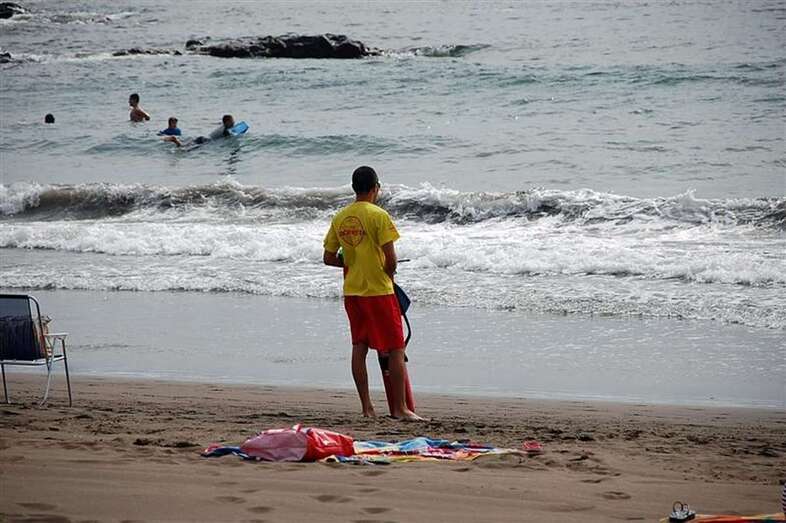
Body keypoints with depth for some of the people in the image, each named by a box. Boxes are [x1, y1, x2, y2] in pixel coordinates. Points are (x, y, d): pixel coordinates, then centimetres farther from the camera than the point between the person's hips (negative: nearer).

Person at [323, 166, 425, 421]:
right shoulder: (379, 216, -13)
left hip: (352, 291, 6)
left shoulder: (339, 218, 5)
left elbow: (328, 258, 9)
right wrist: (387, 274, 3)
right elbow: (391, 258, -17)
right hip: (378, 291, -6)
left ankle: (366, 407, 12)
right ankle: (400, 408, -1)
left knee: (359, 347, 11)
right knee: (396, 350, 1)